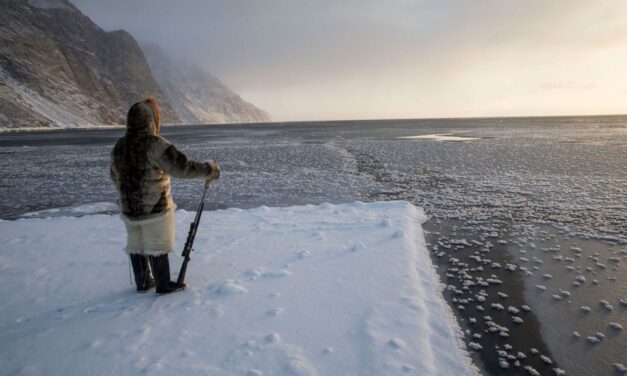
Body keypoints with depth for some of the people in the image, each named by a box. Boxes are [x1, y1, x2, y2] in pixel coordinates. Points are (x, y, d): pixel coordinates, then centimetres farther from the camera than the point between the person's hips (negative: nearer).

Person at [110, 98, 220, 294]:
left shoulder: (119, 146, 4)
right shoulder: (155, 144, -20)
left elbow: (115, 177, 15)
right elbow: (181, 167, -25)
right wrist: (208, 169, -14)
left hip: (129, 209, 7)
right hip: (155, 208, -6)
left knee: (136, 246, 17)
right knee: (157, 247, 5)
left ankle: (142, 282, 30)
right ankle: (163, 285, 16)